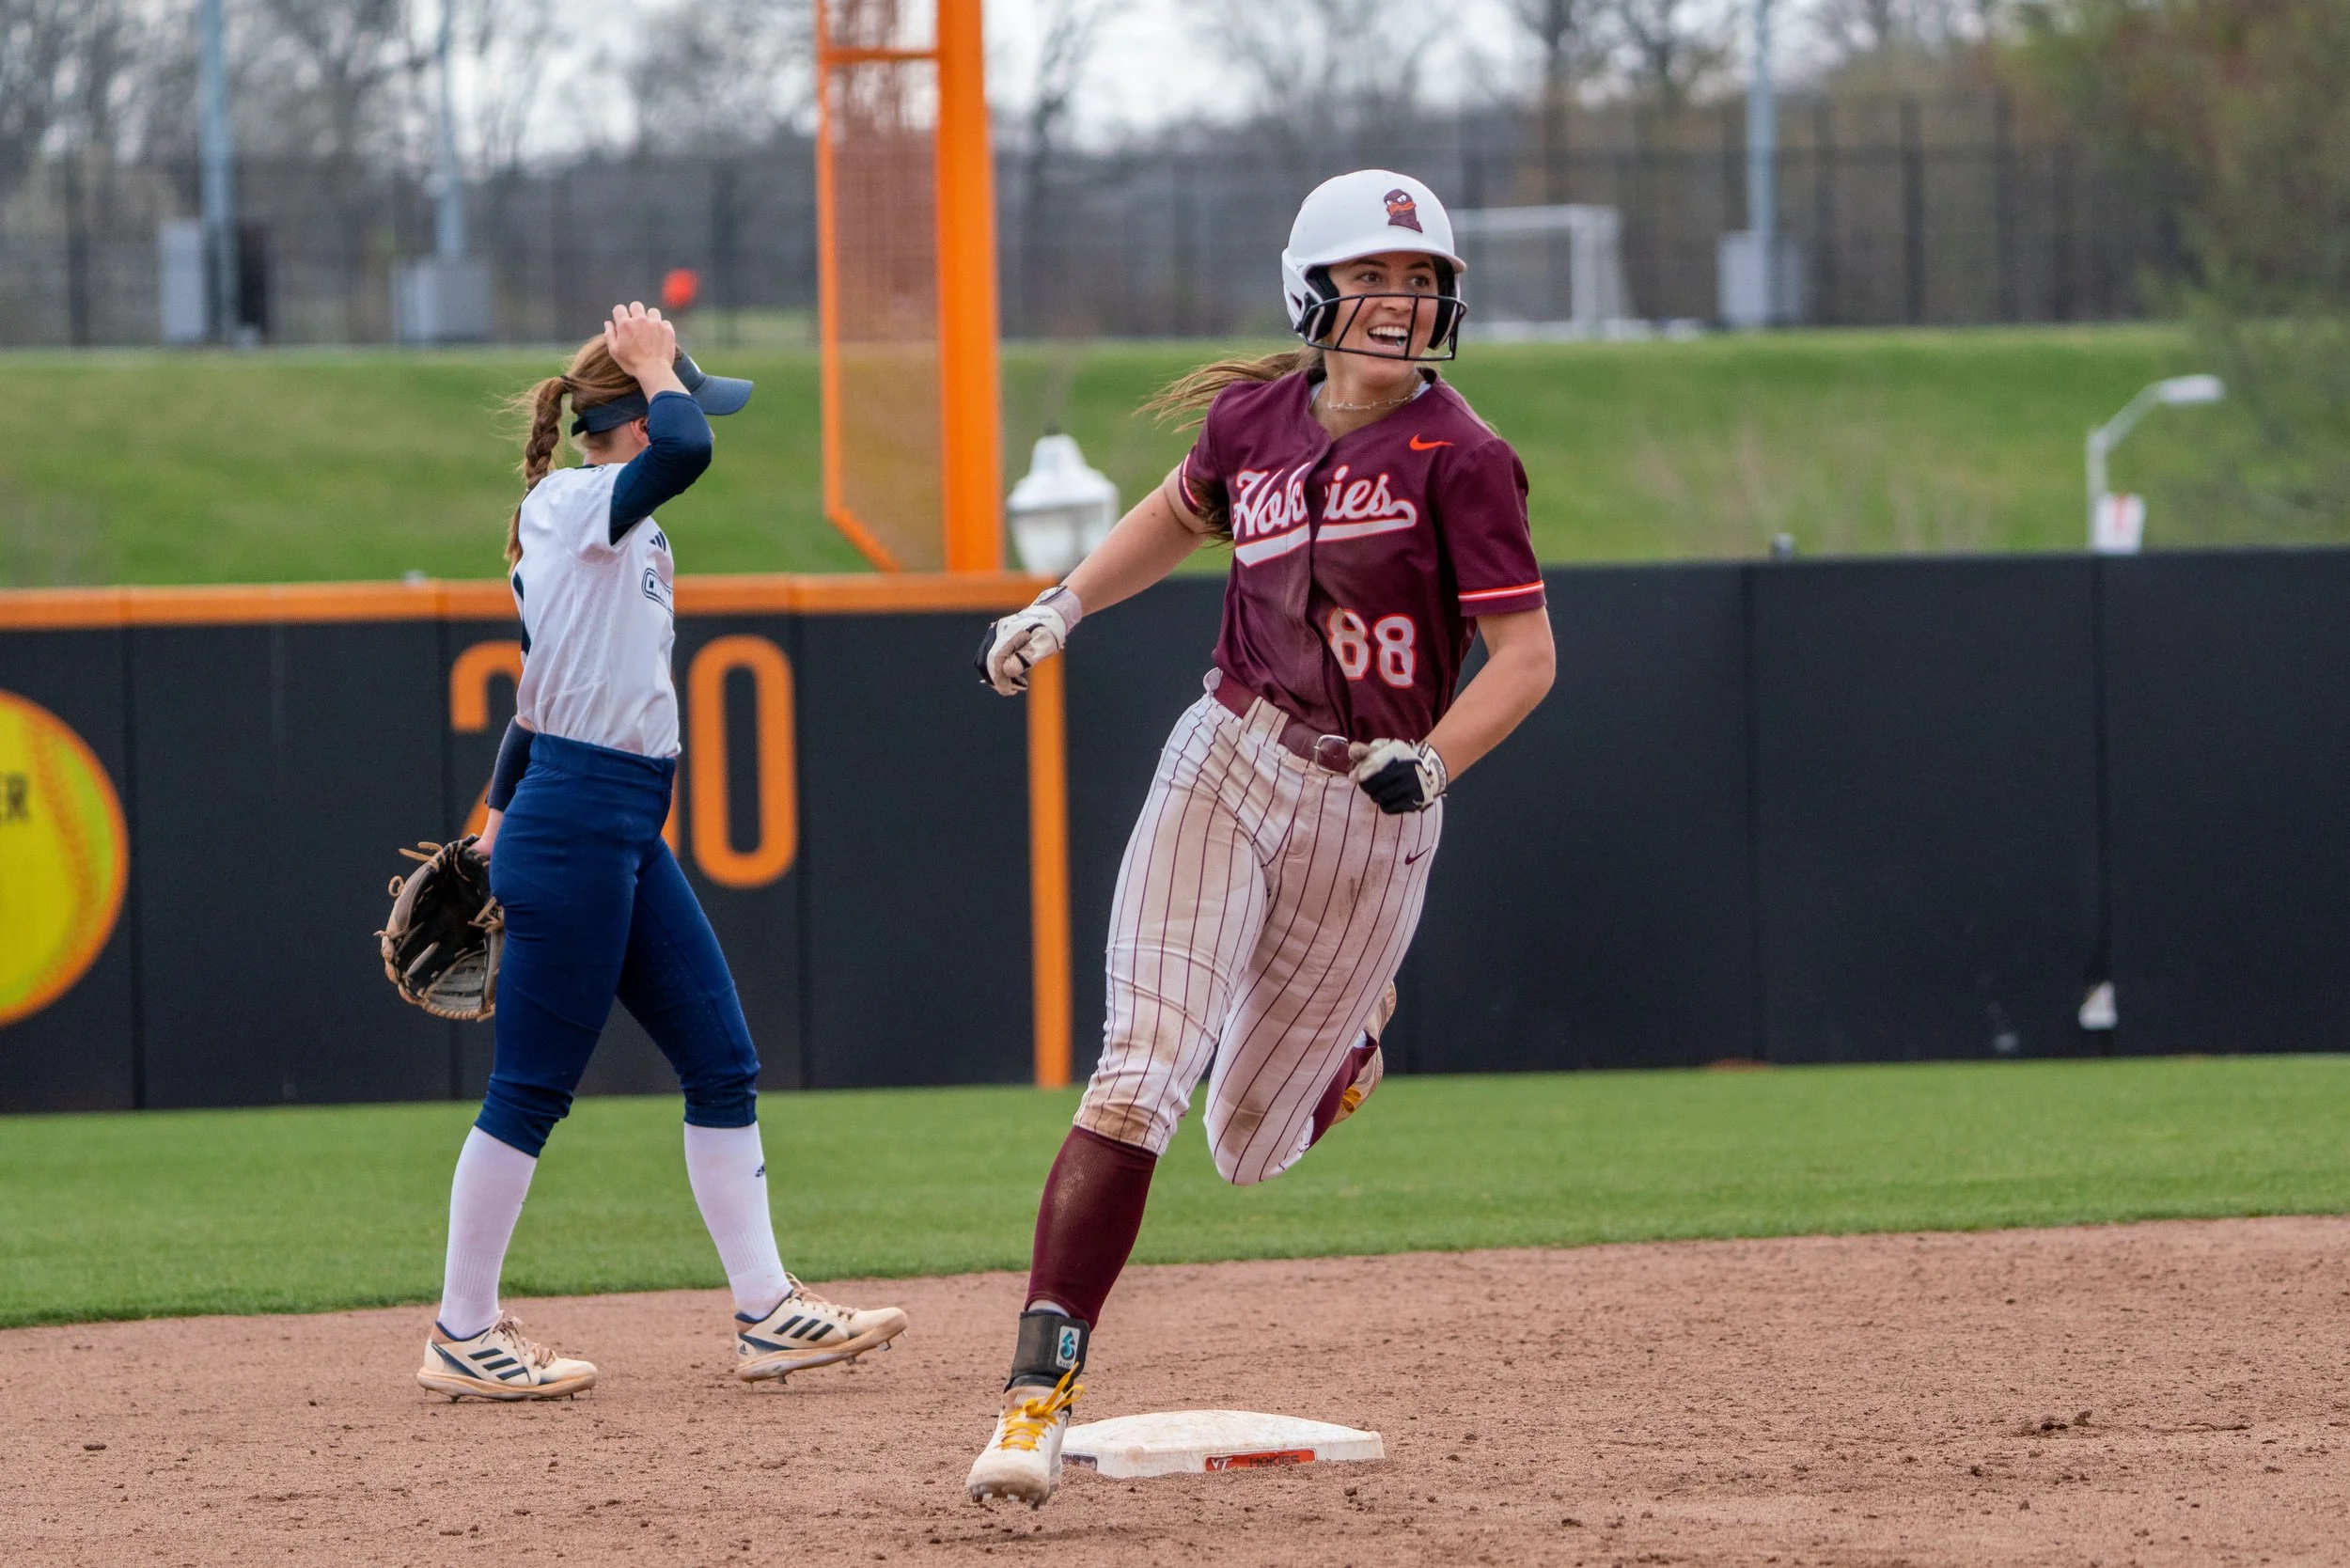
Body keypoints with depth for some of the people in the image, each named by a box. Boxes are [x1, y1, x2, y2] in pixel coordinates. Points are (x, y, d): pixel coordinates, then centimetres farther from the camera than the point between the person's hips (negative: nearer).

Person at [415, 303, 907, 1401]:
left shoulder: (617, 529, 17)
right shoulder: (570, 504, -10)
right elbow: (683, 448, -30)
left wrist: (502, 820, 27)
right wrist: (654, 363, -12)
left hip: (627, 835, 10)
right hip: (573, 825, -10)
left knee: (722, 1063, 9)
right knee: (532, 1088, -4)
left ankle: (767, 1313, 12)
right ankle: (462, 1336, 4)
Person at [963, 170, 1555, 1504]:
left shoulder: (1460, 457, -10)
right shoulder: (1255, 417, 3)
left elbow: (1526, 656, -12)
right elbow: (1186, 510, 27)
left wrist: (1429, 764, -26)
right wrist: (1064, 607, 18)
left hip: (1370, 817, -2)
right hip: (1226, 773, 2)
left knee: (1252, 1147, 8)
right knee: (1142, 1070, -16)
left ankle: (1346, 1027, 45)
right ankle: (1042, 1391, -18)